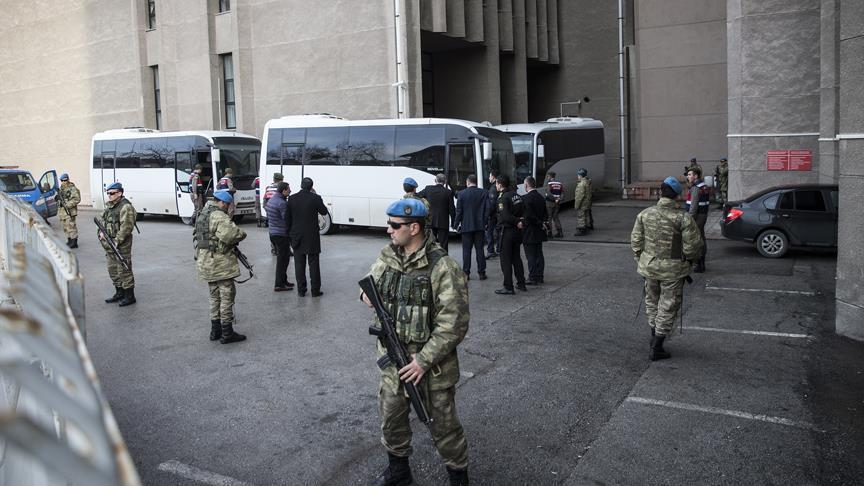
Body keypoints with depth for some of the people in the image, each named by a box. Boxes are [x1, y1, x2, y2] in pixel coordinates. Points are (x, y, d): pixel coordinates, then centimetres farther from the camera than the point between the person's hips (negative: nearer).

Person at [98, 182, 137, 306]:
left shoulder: (125, 207, -15)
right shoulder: (109, 206, 14)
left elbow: (126, 227, -22)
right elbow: (103, 220, 23)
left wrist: (117, 241, -23)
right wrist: (101, 232, 3)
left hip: (121, 245, -9)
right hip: (109, 244, 9)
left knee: (124, 270, -4)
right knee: (113, 270, 16)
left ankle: (129, 296, 4)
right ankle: (119, 293, 29)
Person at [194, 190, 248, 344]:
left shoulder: (202, 214, 14)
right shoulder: (219, 216, -18)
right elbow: (231, 234, -31)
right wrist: (241, 234, -8)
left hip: (206, 263, 9)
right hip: (221, 264, -9)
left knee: (215, 297, 18)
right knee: (227, 296, -1)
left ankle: (215, 331, 25)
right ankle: (227, 333, 3)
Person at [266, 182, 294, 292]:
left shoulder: (270, 200, 11)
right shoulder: (282, 203, -20)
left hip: (272, 233, 10)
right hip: (281, 235, -10)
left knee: (281, 258, 19)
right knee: (283, 259, -2)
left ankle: (283, 281, 27)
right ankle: (279, 285, 2)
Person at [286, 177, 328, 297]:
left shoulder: (292, 198, -2)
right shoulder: (315, 198, -11)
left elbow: (287, 218, 3)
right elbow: (324, 212, 5)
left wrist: (290, 233, 13)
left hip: (297, 237, 2)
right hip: (312, 237, -2)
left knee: (299, 264, 9)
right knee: (313, 264, 6)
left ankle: (301, 290, 12)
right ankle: (315, 290, 8)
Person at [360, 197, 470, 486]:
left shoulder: (442, 268, -20)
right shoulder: (387, 258, 1)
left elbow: (454, 325, -20)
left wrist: (424, 360, -21)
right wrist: (368, 294, -5)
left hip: (431, 362, -6)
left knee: (442, 425, 9)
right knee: (391, 417, 19)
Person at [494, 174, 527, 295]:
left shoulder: (503, 198, -15)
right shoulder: (516, 195, 9)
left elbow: (505, 216, -24)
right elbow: (524, 211, 8)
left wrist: (517, 222, -14)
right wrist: (520, 221, -3)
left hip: (507, 231, -8)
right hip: (517, 231, 8)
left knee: (506, 260, -1)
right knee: (516, 257, 18)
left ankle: (508, 287, 1)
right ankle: (521, 283, 24)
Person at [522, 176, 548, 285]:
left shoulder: (525, 198, -17)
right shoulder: (541, 198, 8)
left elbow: (528, 215, -23)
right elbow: (546, 215, 10)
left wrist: (539, 223, -13)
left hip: (529, 233, -8)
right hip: (539, 233, 8)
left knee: (531, 256, -2)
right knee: (539, 255, 14)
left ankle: (533, 278, 2)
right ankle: (539, 277, 21)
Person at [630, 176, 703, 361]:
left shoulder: (644, 214, -5)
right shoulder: (683, 218, -17)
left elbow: (636, 242, 2)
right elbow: (693, 247, -14)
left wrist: (640, 260, 16)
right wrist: (689, 257, 8)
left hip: (649, 266, 4)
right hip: (672, 269, -4)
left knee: (652, 302, 22)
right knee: (668, 308, 8)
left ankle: (655, 337, 36)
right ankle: (656, 349, 12)